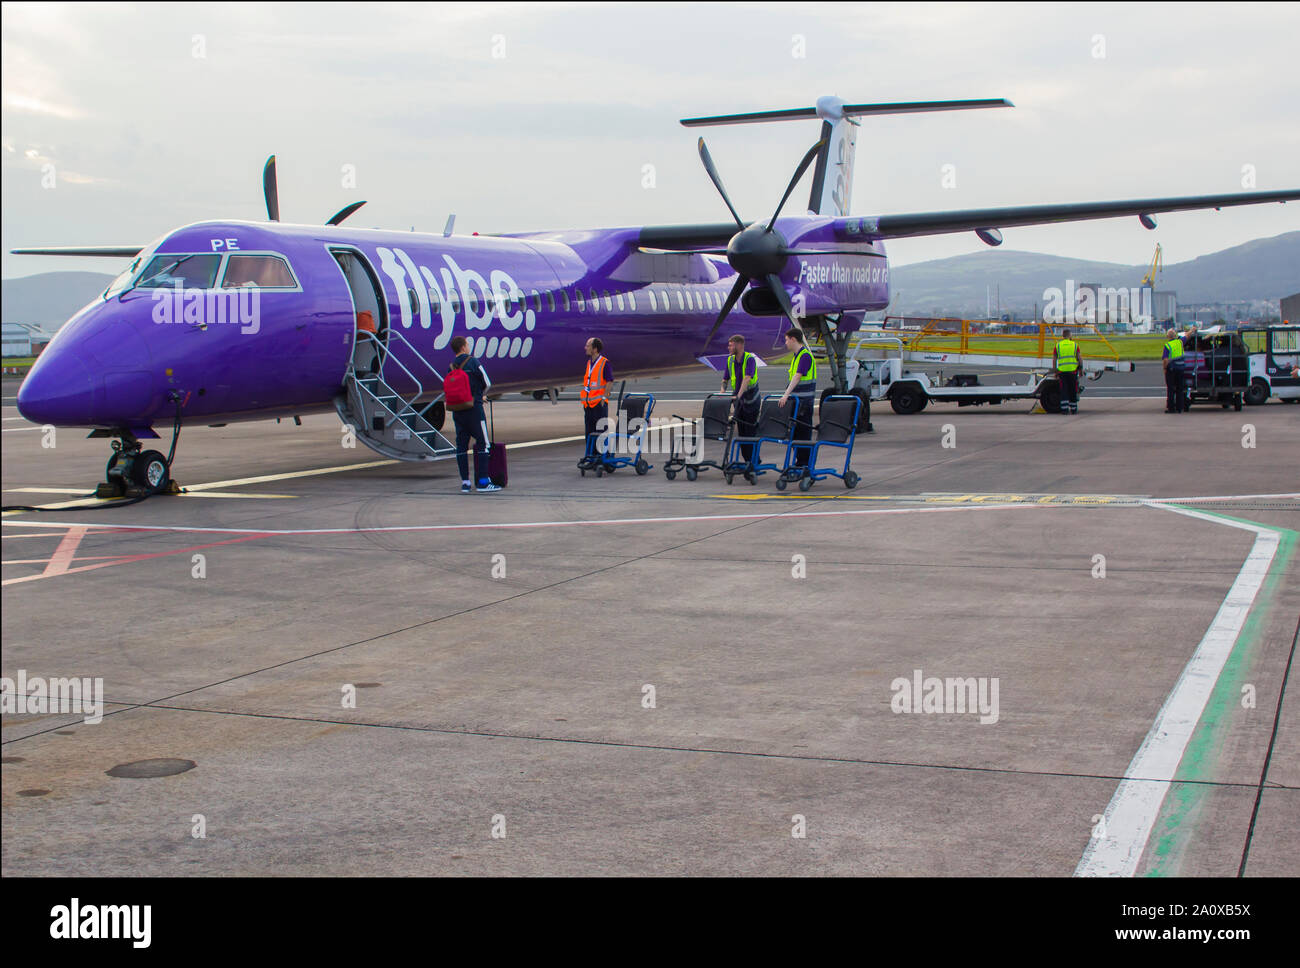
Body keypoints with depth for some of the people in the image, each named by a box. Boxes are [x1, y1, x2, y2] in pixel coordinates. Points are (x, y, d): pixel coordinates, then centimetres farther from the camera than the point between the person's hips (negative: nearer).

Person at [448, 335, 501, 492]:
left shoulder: (451, 367, 9)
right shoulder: (473, 362, -7)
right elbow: (487, 383, -4)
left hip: (457, 410, 6)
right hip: (474, 408, -6)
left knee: (461, 445, 7)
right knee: (482, 444, -1)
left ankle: (465, 482, 7)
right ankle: (483, 481, -4)